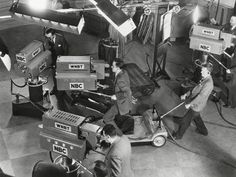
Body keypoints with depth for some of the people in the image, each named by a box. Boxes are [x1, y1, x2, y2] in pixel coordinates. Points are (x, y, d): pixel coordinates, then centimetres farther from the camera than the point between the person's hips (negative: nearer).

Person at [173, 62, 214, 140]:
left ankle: (178, 135, 22)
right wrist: (186, 95, 6)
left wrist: (190, 104, -26)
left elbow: (201, 96, -31)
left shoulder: (208, 83, -30)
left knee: (185, 120, 4)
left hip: (196, 106, -9)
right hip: (195, 104, 9)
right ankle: (203, 131, 52)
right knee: (196, 117, 31)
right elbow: (195, 88, 12)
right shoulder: (204, 79, 1)